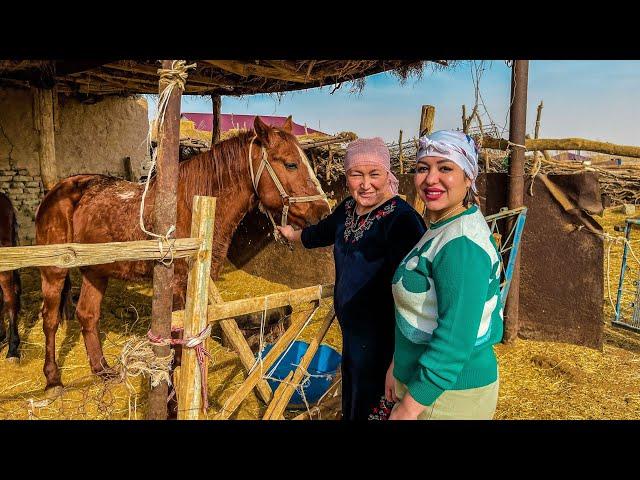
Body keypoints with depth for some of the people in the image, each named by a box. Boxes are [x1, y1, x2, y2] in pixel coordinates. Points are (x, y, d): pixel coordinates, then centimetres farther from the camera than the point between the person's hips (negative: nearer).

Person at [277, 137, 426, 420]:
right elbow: (322, 232, 22)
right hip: (350, 332, 8)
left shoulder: (401, 219, -26)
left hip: (380, 342, -8)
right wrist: (293, 234, 41)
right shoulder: (349, 208, 0)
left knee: (367, 409, 11)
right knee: (350, 403, 27)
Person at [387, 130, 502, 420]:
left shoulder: (462, 244, -26)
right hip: (419, 376, 9)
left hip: (449, 393, -9)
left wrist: (410, 405, -21)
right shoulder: (441, 227, 5)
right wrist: (398, 364, 14)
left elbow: (455, 339, -28)